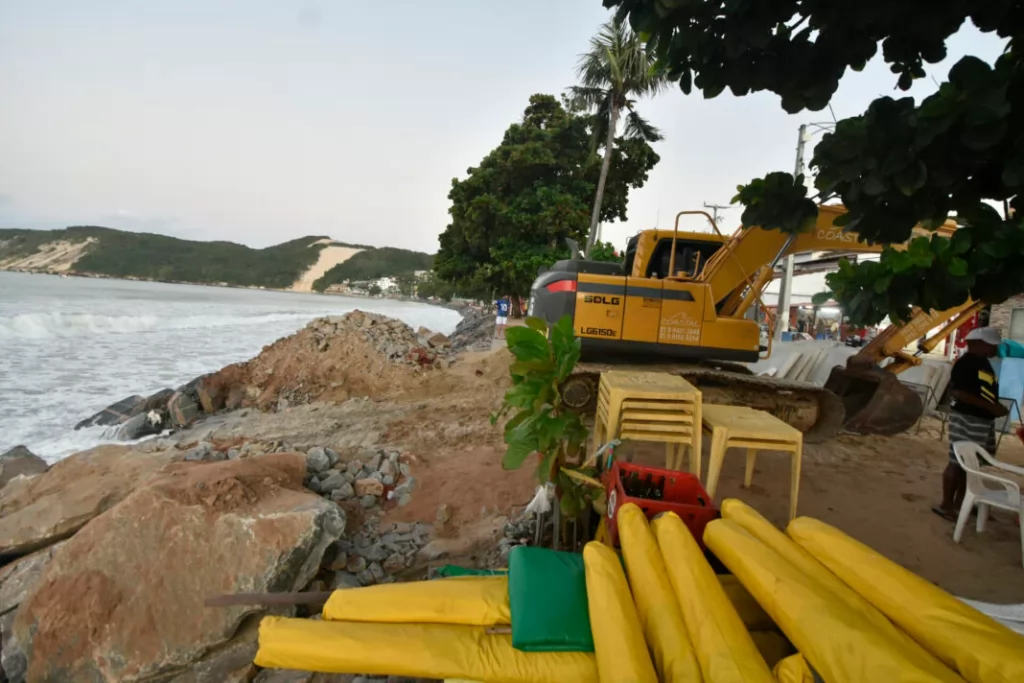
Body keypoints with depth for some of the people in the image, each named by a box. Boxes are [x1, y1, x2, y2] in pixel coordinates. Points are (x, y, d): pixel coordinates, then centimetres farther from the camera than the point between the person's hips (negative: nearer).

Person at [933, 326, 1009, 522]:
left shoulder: (984, 362, 14)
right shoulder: (966, 363, -15)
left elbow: (987, 392, 21)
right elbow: (957, 392, -24)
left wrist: (995, 408, 7)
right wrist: (991, 407, -24)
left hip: (983, 421, 10)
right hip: (966, 419, -10)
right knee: (957, 463, -4)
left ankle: (959, 503, 25)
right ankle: (946, 505, 5)